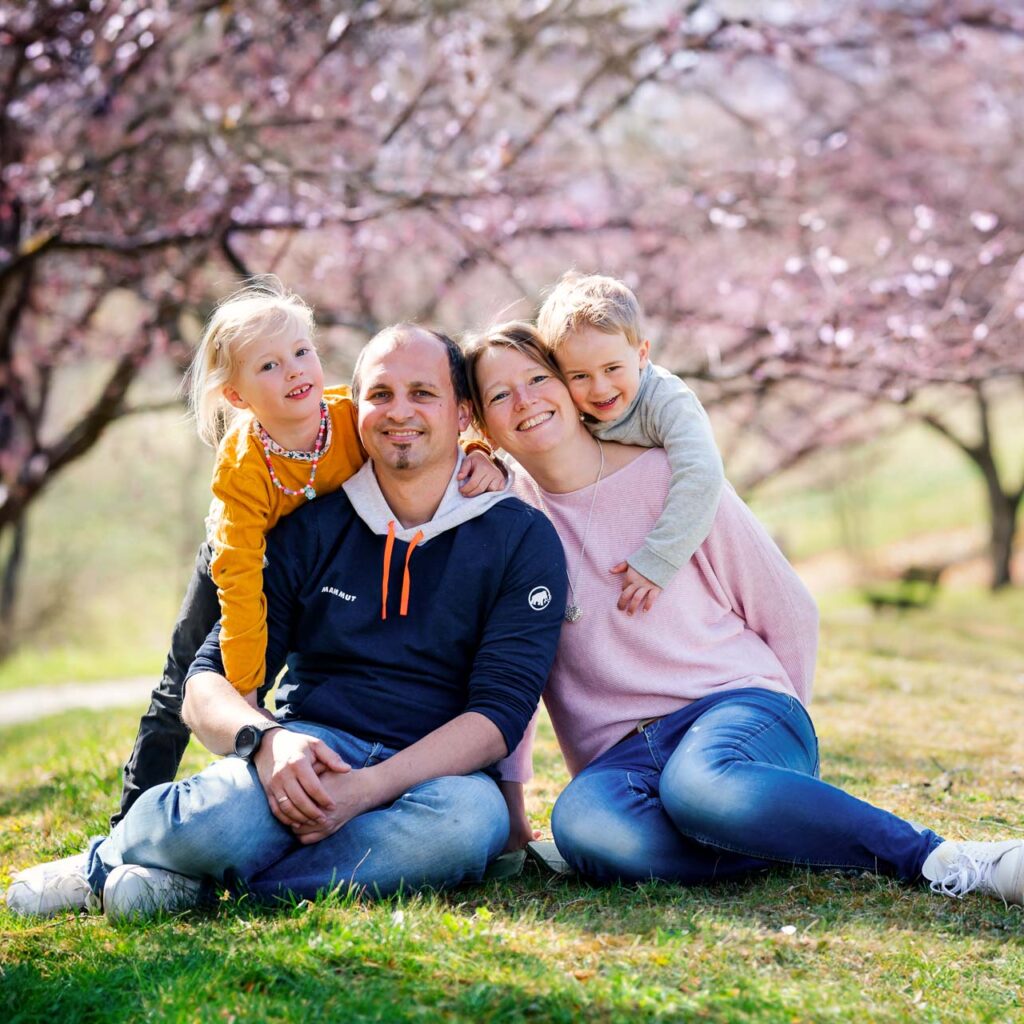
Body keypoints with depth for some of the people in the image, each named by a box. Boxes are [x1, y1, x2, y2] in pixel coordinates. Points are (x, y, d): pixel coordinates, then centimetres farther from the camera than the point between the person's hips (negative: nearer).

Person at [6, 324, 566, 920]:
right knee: (205, 823, -37)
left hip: (435, 774, 1)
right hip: (306, 755, 0)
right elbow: (207, 686, 6)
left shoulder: (522, 540, 3)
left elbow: (501, 712, -8)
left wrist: (367, 789, -22)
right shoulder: (311, 531, 9)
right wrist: (266, 740, -19)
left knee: (471, 817, -39)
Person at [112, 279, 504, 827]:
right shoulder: (241, 466, -37)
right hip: (238, 562, -2)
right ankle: (133, 822, 21)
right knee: (182, 692, 6)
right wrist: (241, 689, -39)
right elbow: (239, 580, -38)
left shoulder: (355, 416, -31)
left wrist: (478, 454, -38)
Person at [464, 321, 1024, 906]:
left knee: (699, 784, -41)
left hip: (737, 703, -2)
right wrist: (507, 794, 5)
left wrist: (781, 734, 12)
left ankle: (943, 859, -27)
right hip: (623, 756, 2)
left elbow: (790, 613, 8)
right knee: (580, 823, -37)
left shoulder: (672, 476, 1)